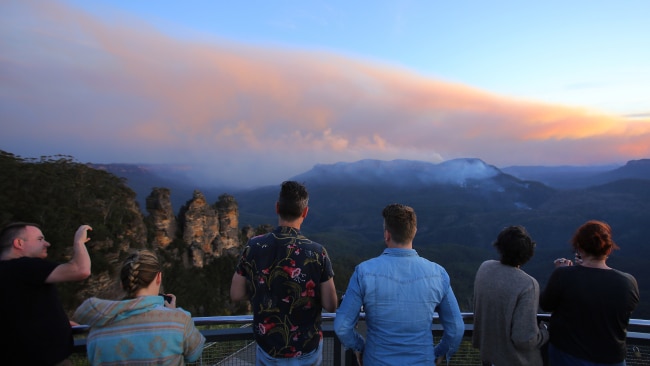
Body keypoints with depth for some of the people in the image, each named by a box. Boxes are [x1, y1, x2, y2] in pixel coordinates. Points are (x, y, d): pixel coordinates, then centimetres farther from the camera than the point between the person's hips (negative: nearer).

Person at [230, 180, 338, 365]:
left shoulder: (254, 246, -15)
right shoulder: (317, 252, -20)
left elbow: (236, 295, -5)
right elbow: (330, 306, -14)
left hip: (268, 349, 1)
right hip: (307, 350, -1)